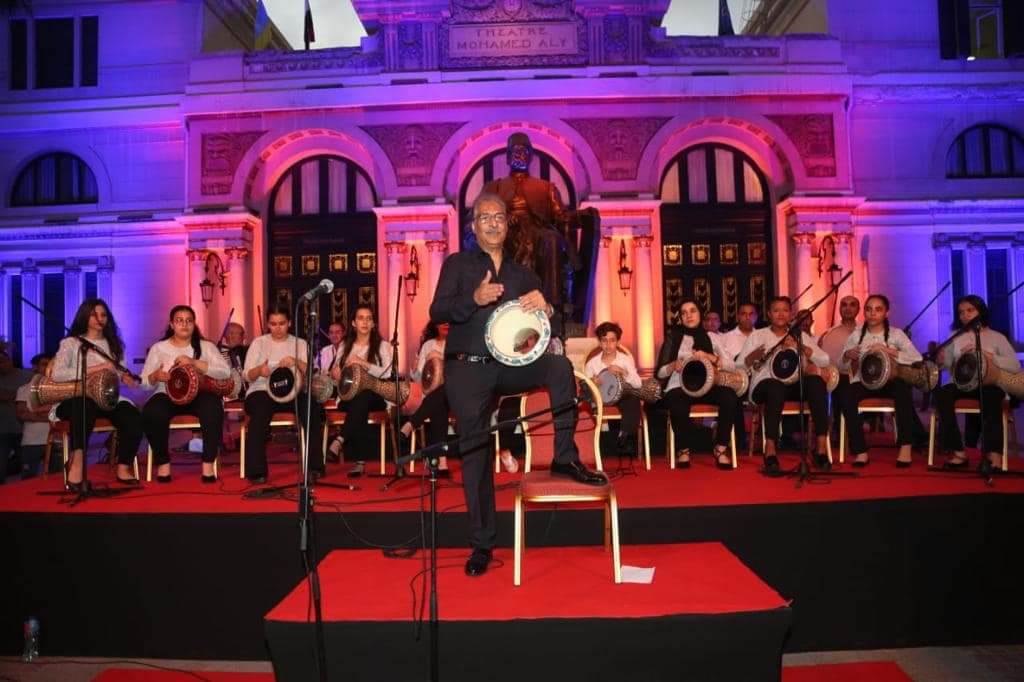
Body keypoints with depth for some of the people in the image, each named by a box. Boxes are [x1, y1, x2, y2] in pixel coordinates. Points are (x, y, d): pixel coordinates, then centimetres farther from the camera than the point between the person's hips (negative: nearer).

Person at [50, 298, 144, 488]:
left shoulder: (113, 344, 19)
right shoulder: (71, 343, 4)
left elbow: (119, 374, 21)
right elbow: (56, 374, -12)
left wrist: (124, 377, -5)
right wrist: (94, 368, -18)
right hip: (75, 399, -4)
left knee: (133, 417, -28)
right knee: (85, 406, -41)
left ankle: (123, 468, -19)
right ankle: (76, 464, -31)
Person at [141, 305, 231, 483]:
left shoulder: (206, 346, 8)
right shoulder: (158, 348, 10)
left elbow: (226, 372, -8)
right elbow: (144, 382, 8)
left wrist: (194, 363, -18)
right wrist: (155, 376, -17)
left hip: (199, 395, -1)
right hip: (168, 395, 1)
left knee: (213, 407, -35)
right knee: (151, 413, -33)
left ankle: (208, 463, -23)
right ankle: (163, 462, -11)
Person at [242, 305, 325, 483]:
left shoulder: (300, 343, 13)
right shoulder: (258, 342, 11)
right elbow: (247, 376, 2)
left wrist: (296, 362, -22)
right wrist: (259, 370, -22)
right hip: (262, 391, -1)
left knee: (314, 408, -30)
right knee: (261, 413, -37)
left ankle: (315, 466, -20)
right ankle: (256, 471, -29)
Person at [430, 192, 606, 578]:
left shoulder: (523, 275, 14)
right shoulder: (457, 264, 8)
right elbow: (437, 313, -5)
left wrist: (545, 309, -13)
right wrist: (474, 299, -23)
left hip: (509, 366, 2)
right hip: (467, 369, -2)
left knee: (559, 366, -26)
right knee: (474, 453, 0)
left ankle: (565, 458, -16)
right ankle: (481, 545, 12)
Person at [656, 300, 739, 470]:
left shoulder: (711, 337, 13)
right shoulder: (673, 338, 9)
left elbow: (731, 366, 2)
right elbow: (660, 373, 5)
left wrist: (709, 357, -14)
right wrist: (674, 365, -16)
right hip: (679, 387, -2)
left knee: (730, 396, -30)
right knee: (678, 405, -37)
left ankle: (721, 448, -16)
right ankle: (683, 449, -10)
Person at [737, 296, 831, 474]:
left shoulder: (801, 335, 19)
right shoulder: (757, 335, 13)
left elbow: (824, 361, 5)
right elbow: (738, 366, 3)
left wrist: (799, 346, -9)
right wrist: (754, 356, -17)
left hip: (795, 385, 3)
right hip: (766, 384, -2)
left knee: (817, 382, -31)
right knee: (776, 388, -39)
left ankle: (821, 447, -30)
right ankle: (770, 451, -39)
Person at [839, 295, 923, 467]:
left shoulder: (896, 334, 1)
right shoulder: (857, 334, 7)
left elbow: (917, 358, -12)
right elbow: (842, 365, 7)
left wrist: (888, 350, -23)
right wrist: (848, 355, -16)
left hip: (889, 382, -1)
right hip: (863, 383, 1)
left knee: (902, 386, -37)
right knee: (848, 397, -33)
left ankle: (906, 446, -29)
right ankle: (860, 451, -23)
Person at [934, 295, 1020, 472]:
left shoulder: (996, 337, 9)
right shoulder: (956, 336, 15)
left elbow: (1015, 366, -3)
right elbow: (947, 364, 7)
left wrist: (989, 357, -17)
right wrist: (941, 360, -17)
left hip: (989, 384, -2)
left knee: (991, 396, -38)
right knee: (942, 394, -31)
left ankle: (993, 453, -38)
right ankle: (958, 451, -29)